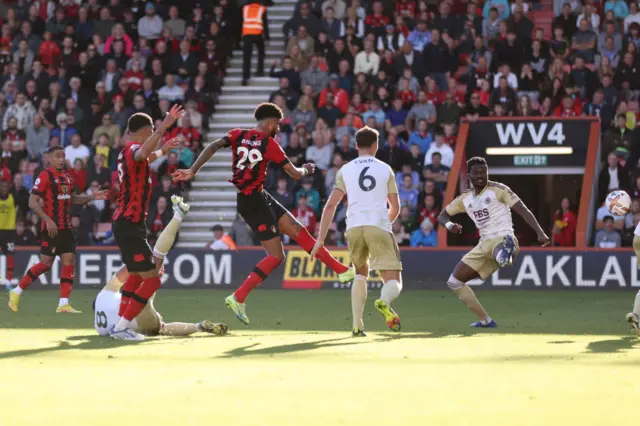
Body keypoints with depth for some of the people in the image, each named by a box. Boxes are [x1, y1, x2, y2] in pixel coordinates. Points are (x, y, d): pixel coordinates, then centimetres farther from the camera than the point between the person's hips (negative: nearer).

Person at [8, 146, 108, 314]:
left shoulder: (66, 177, 13)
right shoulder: (45, 176, -12)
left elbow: (72, 199, 26)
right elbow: (32, 202, -16)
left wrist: (91, 197, 11)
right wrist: (48, 220, -23)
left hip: (65, 227, 8)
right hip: (51, 227, -8)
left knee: (69, 260, -1)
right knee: (46, 263, -6)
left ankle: (63, 303, -2)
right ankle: (17, 292, 9)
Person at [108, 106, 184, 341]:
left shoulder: (127, 152, 14)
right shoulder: (133, 149, -15)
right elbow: (143, 153, -44)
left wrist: (163, 150, 52)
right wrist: (164, 126, -53)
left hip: (125, 223, 10)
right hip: (130, 224, -10)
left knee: (136, 274, 23)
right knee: (152, 279, -9)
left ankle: (121, 323, 26)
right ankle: (122, 327, -9)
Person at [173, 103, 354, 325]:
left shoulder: (238, 135, 5)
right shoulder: (269, 144, -10)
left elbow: (213, 147, -11)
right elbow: (295, 174, -7)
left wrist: (193, 171, -15)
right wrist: (306, 169, 15)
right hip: (254, 201, -8)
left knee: (298, 230, 11)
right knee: (276, 256, -3)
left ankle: (341, 270, 14)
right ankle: (238, 297, -7)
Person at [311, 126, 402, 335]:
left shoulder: (345, 170, 12)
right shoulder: (385, 169, 13)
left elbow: (331, 205, 3)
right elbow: (395, 208, 16)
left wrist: (320, 239, 4)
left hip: (354, 228, 2)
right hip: (379, 226, -2)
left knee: (361, 274, 26)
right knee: (394, 281, 0)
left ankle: (357, 324, 12)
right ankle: (384, 302, -37)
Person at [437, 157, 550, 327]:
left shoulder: (498, 190, -2)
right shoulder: (465, 198, 14)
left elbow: (523, 211, -9)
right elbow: (442, 216, 22)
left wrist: (540, 233, -23)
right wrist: (449, 225, -3)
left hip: (502, 238, -7)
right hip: (484, 246, 7)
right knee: (454, 281, 8)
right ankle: (485, 320, 12)